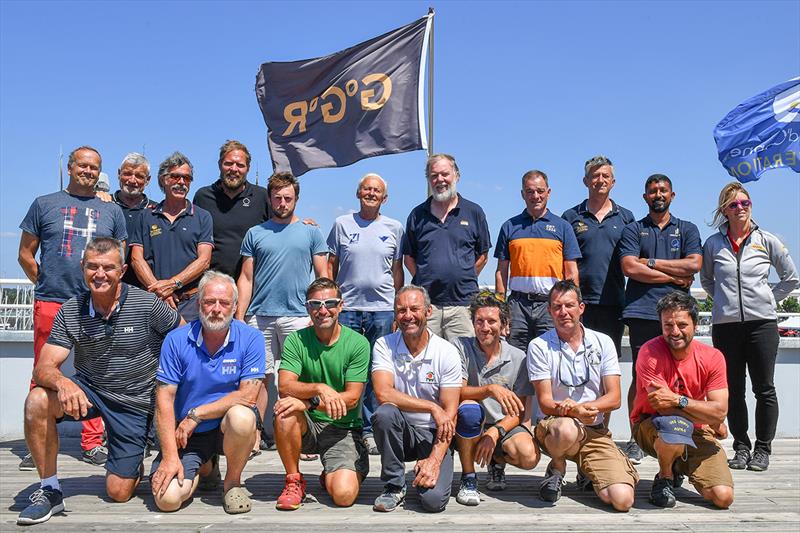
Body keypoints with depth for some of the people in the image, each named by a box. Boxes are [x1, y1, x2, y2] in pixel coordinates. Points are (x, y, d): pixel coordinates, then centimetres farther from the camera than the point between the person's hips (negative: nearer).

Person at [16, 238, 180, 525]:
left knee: (118, 493, -2)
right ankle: (50, 490, -10)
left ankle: (135, 463, 36)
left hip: (135, 402, -2)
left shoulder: (147, 305, -17)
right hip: (86, 390, 3)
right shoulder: (70, 312, -8)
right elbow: (43, 368, -14)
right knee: (37, 401, -29)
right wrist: (62, 382, -38)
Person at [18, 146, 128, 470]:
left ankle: (92, 443, 12)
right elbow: (26, 254, 12)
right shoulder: (44, 205, 10)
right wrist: (46, 284, 6)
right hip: (50, 305, -1)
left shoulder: (112, 211, 14)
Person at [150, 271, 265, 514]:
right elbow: (164, 399, -9)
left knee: (242, 417, -36)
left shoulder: (250, 338, -11)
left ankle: (232, 481, -5)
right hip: (187, 436, 2)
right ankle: (204, 467, 20)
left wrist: (196, 414, -17)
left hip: (227, 426, -1)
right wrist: (170, 456, -16)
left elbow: (248, 395, -16)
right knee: (167, 499, -17)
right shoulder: (176, 340, -8)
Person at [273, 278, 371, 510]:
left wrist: (309, 403, -24)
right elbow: (284, 386, -16)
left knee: (344, 495, -22)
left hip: (343, 429, -1)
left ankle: (330, 476, 17)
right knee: (286, 407, -32)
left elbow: (352, 398, -12)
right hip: (306, 427, 2)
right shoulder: (296, 340, -3)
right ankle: (294, 480, -10)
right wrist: (321, 389, -33)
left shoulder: (358, 343, -7)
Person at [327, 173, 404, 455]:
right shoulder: (342, 224, 8)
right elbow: (331, 265, 10)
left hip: (382, 309, 0)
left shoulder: (394, 228, 10)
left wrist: (396, 308, 9)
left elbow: (397, 271, 13)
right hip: (347, 307, 0)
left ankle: (371, 430, 12)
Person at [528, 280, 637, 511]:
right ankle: (557, 468, -3)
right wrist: (573, 412, -29)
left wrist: (583, 406, -21)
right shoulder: (539, 346, -3)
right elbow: (545, 403, -8)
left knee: (623, 500, -18)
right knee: (566, 429, -40)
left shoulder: (603, 342, 4)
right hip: (554, 425, -2)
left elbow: (614, 399, -2)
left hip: (595, 431, 3)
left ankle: (587, 471, 18)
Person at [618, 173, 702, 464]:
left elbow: (694, 265, 1)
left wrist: (651, 262, -2)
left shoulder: (687, 229, 18)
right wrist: (675, 277, -2)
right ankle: (635, 439, 3)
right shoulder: (633, 230, 13)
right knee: (640, 376, -4)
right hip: (642, 312, -1)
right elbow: (630, 268, -3)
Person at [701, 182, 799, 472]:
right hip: (725, 324, 1)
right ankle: (741, 447, 18)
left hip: (762, 322, -1)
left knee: (764, 388, 3)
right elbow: (706, 280, 19)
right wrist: (726, 298, 8)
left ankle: (762, 449, 15)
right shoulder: (713, 244, 5)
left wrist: (768, 298, 4)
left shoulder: (767, 241, 3)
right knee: (734, 390, 7)